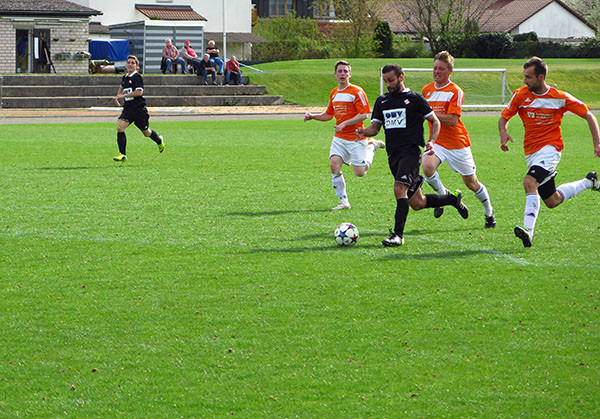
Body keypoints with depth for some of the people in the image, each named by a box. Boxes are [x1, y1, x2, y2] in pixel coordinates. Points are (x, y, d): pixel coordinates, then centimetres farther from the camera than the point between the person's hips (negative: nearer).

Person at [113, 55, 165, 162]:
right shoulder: (125, 77, 11)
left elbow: (139, 92, -23)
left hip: (139, 108, -6)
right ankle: (123, 155, -14)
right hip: (127, 108, 6)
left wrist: (123, 95, -20)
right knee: (120, 127, -15)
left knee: (146, 132, 10)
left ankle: (160, 141, 43)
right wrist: (118, 96, 18)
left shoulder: (137, 77, -12)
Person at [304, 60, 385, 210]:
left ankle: (372, 146, 24)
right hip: (339, 138, 5)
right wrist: (312, 116, 8)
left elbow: (364, 114, -15)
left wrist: (345, 123, -23)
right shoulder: (334, 93, 11)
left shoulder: (357, 92, -11)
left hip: (356, 138, -5)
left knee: (360, 172, -4)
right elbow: (329, 114, 23)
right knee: (334, 164, -16)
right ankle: (343, 201, -6)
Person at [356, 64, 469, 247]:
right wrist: (364, 132, -4)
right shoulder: (382, 101, 15)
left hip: (410, 151, -6)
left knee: (400, 189, -27)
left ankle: (398, 235, -27)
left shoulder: (414, 99, 0)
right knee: (417, 203, 9)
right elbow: (375, 127, 18)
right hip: (393, 154, 6)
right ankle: (453, 198, 33)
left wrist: (431, 142, -10)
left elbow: (435, 121, 5)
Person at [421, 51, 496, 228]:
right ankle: (443, 196, -1)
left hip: (457, 143, -4)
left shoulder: (456, 91, -11)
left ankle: (489, 213, 32)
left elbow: (452, 120, -21)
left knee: (471, 183, 7)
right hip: (437, 142, 4)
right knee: (427, 167, -29)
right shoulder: (426, 90, 7)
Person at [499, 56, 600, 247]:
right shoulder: (520, 95, -3)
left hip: (550, 148, -5)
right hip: (531, 151, 5)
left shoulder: (560, 98, -9)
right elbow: (504, 117, 7)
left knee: (529, 182, -32)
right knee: (552, 201, 15)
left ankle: (528, 230, -38)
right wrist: (503, 134, -16)